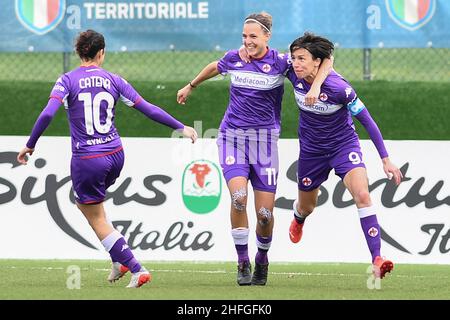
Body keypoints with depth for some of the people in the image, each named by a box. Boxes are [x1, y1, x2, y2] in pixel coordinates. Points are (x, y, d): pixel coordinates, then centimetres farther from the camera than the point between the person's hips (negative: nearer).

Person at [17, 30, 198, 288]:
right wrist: (181, 127, 10)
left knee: (97, 220, 8)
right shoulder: (113, 81, 0)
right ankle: (119, 262, 25)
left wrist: (30, 145, -8)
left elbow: (47, 114, -20)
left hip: (87, 161, -5)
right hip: (115, 155, 5)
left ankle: (137, 270, 0)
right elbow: (148, 109, 0)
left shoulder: (67, 81, -8)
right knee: (84, 202, 30)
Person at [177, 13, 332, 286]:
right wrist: (190, 86, 40)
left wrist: (315, 85, -22)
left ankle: (262, 260, 25)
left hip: (264, 140, -1)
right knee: (238, 196, -22)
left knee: (265, 212, -3)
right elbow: (213, 68, 25)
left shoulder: (280, 62, -6)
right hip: (232, 137, 1)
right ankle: (243, 263, -9)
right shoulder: (233, 59, 2)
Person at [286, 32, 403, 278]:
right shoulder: (293, 73, -20)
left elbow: (367, 120, -20)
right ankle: (298, 219, 62)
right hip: (311, 148, 4)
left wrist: (385, 160, -20)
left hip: (344, 144, -4)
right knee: (306, 207, 21)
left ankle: (377, 260, -31)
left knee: (362, 195, -27)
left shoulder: (338, 87, -30)